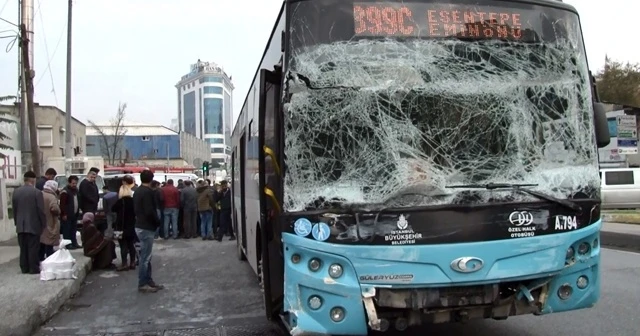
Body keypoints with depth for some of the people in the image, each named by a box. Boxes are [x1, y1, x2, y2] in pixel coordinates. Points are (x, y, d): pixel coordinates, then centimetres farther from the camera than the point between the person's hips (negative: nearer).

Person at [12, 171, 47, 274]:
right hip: (33, 225, -5)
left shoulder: (16, 192, 4)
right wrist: (43, 224, -2)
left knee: (23, 248, 11)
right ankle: (34, 269, 3)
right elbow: (41, 210, -12)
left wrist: (16, 222, 18)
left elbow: (14, 209, 10)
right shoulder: (37, 192, -14)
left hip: (20, 226, 5)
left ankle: (24, 268, 17)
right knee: (33, 248, 0)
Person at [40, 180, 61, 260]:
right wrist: (58, 211, -11)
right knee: (49, 246, -2)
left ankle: (40, 261, 24)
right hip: (49, 225, -8)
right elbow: (54, 209, -30)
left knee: (41, 245, 17)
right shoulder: (51, 197, -18)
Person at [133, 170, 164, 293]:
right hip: (146, 227, -10)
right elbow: (150, 211, -23)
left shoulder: (137, 191, 13)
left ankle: (148, 280, 21)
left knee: (146, 256, 14)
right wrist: (158, 222, -9)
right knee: (145, 257, -3)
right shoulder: (148, 192, -18)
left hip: (140, 226, 10)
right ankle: (142, 284, 3)